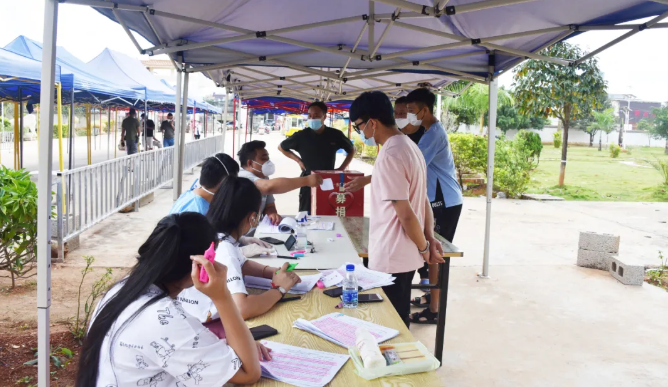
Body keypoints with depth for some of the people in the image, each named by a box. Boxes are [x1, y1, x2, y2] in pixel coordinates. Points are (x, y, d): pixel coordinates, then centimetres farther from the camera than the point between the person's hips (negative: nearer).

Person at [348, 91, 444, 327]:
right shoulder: (409, 146, 11)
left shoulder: (389, 155, -20)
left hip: (390, 259, -9)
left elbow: (405, 214, -20)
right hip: (405, 256, 9)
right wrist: (429, 238, 6)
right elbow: (423, 200, 14)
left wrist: (424, 248, -7)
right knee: (398, 321, 19)